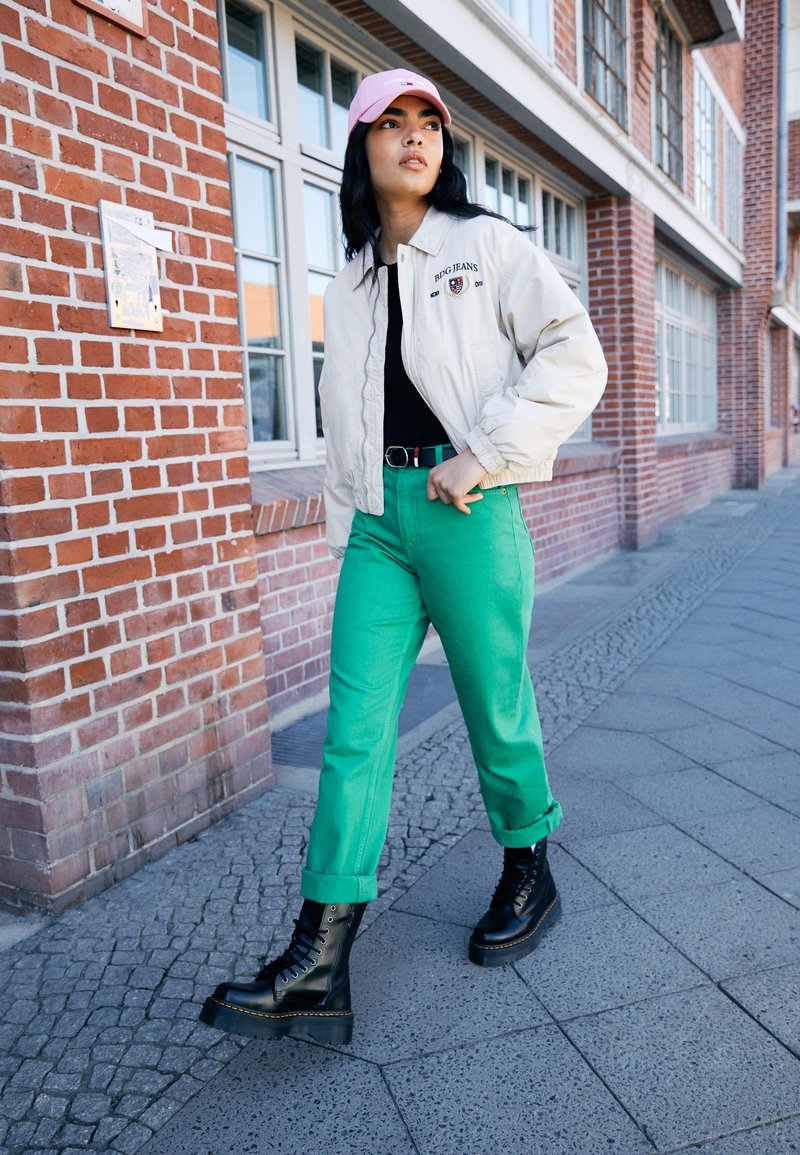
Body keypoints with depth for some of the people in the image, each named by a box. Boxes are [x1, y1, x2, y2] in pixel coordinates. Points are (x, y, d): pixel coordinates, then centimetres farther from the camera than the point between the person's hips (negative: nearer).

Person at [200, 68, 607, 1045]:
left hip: (469, 511, -4)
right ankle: (319, 965, -1)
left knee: (496, 710, 5)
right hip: (378, 518, 4)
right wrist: (345, 530, 15)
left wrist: (482, 456, -12)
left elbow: (574, 359, -5)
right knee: (355, 727, -4)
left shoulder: (489, 245, 5)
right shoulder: (349, 287, 20)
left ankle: (529, 876, 32)